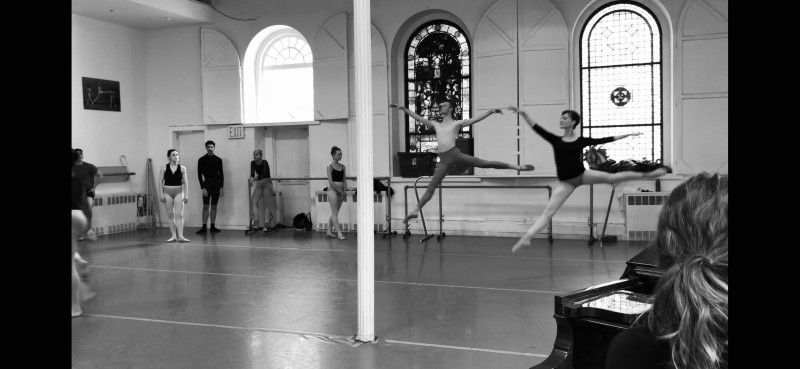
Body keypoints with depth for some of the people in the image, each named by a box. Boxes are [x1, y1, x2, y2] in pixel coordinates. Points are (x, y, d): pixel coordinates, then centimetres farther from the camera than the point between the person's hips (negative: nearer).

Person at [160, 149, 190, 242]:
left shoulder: (182, 168, 1)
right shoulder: (164, 168, 2)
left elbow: (185, 182, 3)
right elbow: (161, 181, 3)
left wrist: (186, 195, -2)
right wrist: (162, 194, -3)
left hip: (179, 192, -1)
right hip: (167, 192, 1)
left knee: (179, 214, -7)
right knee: (170, 215, 5)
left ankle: (180, 236, -10)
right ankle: (173, 235, 11)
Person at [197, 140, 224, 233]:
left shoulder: (218, 160, 8)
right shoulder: (202, 160, 0)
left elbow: (221, 174, 9)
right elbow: (199, 174, -3)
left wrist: (221, 187, 1)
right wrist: (203, 188, -11)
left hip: (216, 184, 3)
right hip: (207, 183, -3)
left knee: (214, 206, 5)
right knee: (206, 206, -5)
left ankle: (213, 226, 10)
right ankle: (204, 227, -3)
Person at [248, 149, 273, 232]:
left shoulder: (264, 162, -17)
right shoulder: (253, 163, 0)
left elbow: (264, 175, -30)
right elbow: (252, 173, -13)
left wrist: (254, 179, -43)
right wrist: (251, 178, -36)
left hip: (266, 183, -5)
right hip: (258, 184, 5)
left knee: (266, 204, -5)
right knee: (253, 201, -14)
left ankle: (266, 224, -4)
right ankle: (254, 220, -14)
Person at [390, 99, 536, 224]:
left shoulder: (457, 123, 9)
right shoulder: (436, 125, 22)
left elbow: (475, 119, 3)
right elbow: (419, 118, 22)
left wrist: (490, 111, -7)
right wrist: (404, 109, 18)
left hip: (455, 154, -4)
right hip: (443, 160, 4)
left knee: (484, 163, -10)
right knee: (431, 187, 0)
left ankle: (517, 166, -4)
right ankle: (416, 210, -2)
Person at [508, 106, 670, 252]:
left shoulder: (582, 141, 0)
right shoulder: (555, 140, 0)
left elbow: (606, 139, 8)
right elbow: (536, 128, -8)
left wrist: (628, 134, 14)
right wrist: (523, 114, -21)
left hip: (582, 175, 0)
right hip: (566, 183, 0)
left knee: (612, 177, 8)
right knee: (548, 212, -10)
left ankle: (647, 174, 27)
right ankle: (526, 238, -20)